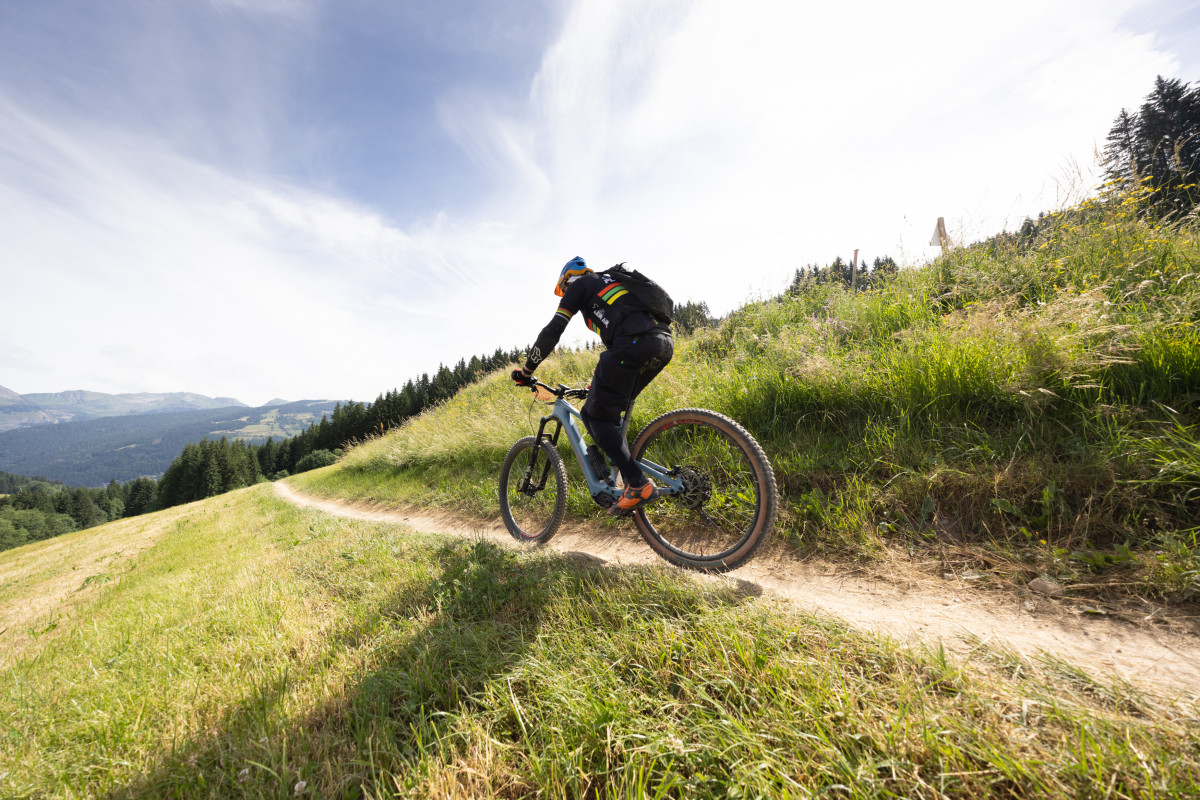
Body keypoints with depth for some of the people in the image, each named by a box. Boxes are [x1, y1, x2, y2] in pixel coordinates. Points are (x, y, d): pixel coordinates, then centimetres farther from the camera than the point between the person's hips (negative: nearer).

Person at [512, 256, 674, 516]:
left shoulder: (579, 285, 16)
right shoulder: (611, 283, 39)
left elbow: (553, 331, 6)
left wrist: (526, 370, 15)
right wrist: (601, 383, 47)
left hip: (634, 343, -8)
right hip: (664, 343, 9)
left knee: (596, 416, -2)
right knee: (615, 410, 18)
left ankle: (639, 485, -10)